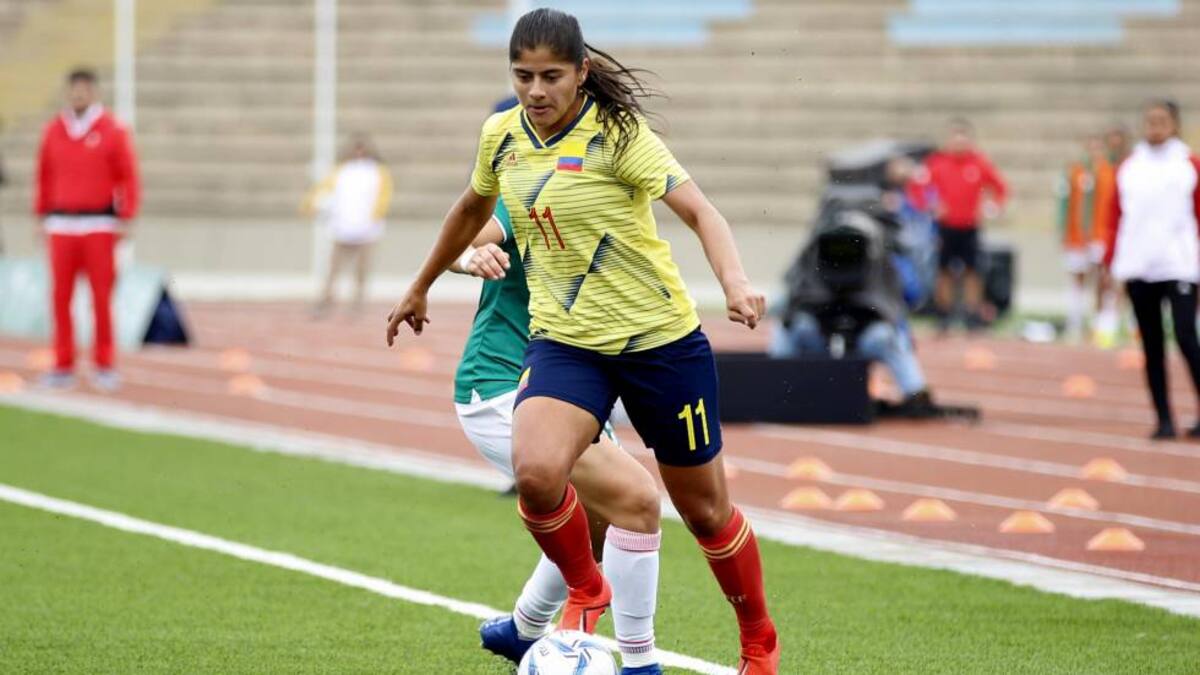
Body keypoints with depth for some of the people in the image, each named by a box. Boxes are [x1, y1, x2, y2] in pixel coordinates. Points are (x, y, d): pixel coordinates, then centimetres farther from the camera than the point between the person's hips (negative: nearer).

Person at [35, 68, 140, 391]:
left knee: (102, 298, -3)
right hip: (61, 225, 3)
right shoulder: (53, 131, 7)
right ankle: (63, 366, 5)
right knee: (61, 297, 0)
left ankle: (105, 366, 3)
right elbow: (45, 176, 11)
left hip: (100, 225, -3)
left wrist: (125, 219, -7)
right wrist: (42, 216, 10)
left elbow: (128, 178, -2)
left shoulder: (113, 131, -2)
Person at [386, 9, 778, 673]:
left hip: (660, 338, -3)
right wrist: (420, 287, 32)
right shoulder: (501, 135, 1)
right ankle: (586, 590, 4)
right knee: (535, 473, -26)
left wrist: (734, 282, -40)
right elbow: (473, 206, 22)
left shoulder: (617, 134, -13)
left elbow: (698, 210, -21)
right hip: (563, 339, 3)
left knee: (703, 508, 7)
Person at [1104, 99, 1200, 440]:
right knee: (1151, 347, 5)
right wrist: (1111, 264, 6)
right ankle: (1164, 419, 11)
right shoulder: (1128, 168, 10)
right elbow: (1116, 217, 10)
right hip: (1138, 268, 3)